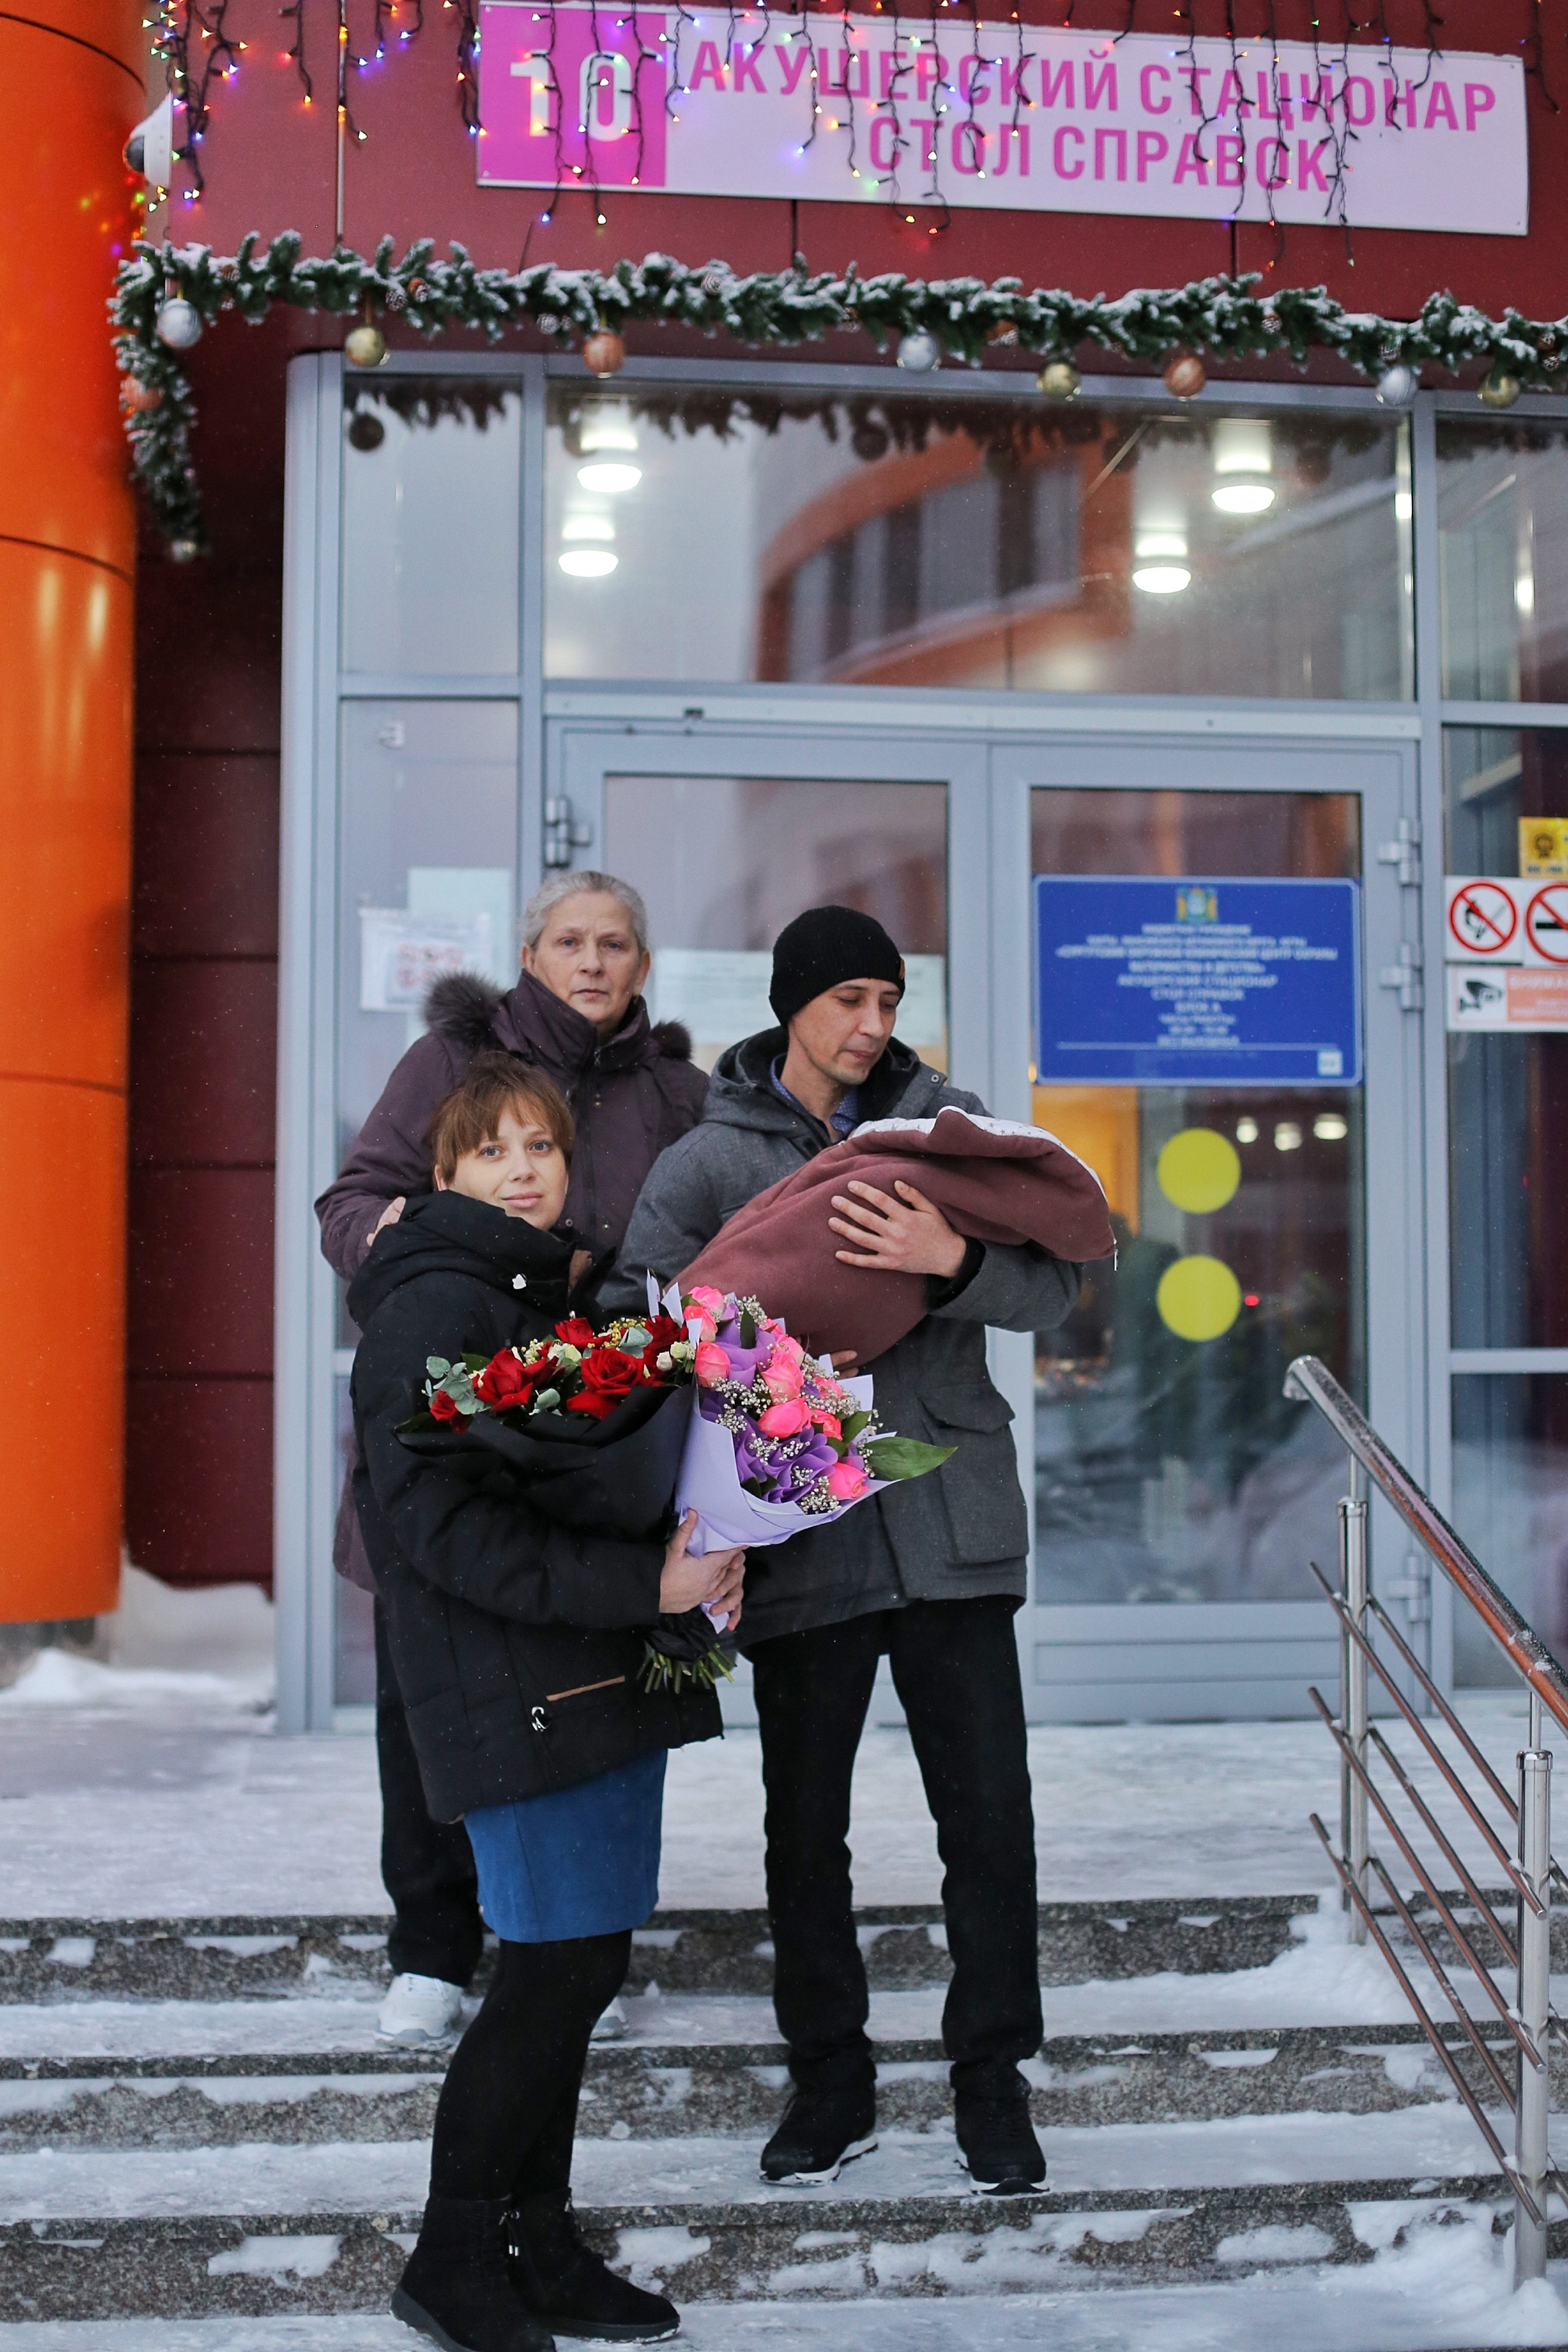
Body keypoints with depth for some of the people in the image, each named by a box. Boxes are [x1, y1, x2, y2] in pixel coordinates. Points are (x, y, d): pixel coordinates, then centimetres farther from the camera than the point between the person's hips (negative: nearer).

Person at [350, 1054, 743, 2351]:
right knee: (557, 1970, -6)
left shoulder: (566, 1294, 17)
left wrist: (701, 1550, 5)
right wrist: (640, 1581, -23)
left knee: (581, 1966, 12)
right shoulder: (432, 1307, -11)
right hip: (516, 1693, -8)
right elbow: (442, 1522, -20)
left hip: (612, 1675, 9)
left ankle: (537, 2244, 24)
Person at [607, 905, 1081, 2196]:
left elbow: (1054, 1288, -2)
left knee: (988, 1813, 4)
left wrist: (951, 1258, -23)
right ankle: (830, 2080, 27)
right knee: (805, 1825, 10)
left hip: (948, 1516, 0)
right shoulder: (709, 1160, 3)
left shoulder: (947, 1122, 5)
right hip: (799, 1527, 0)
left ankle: (993, 2079, 22)